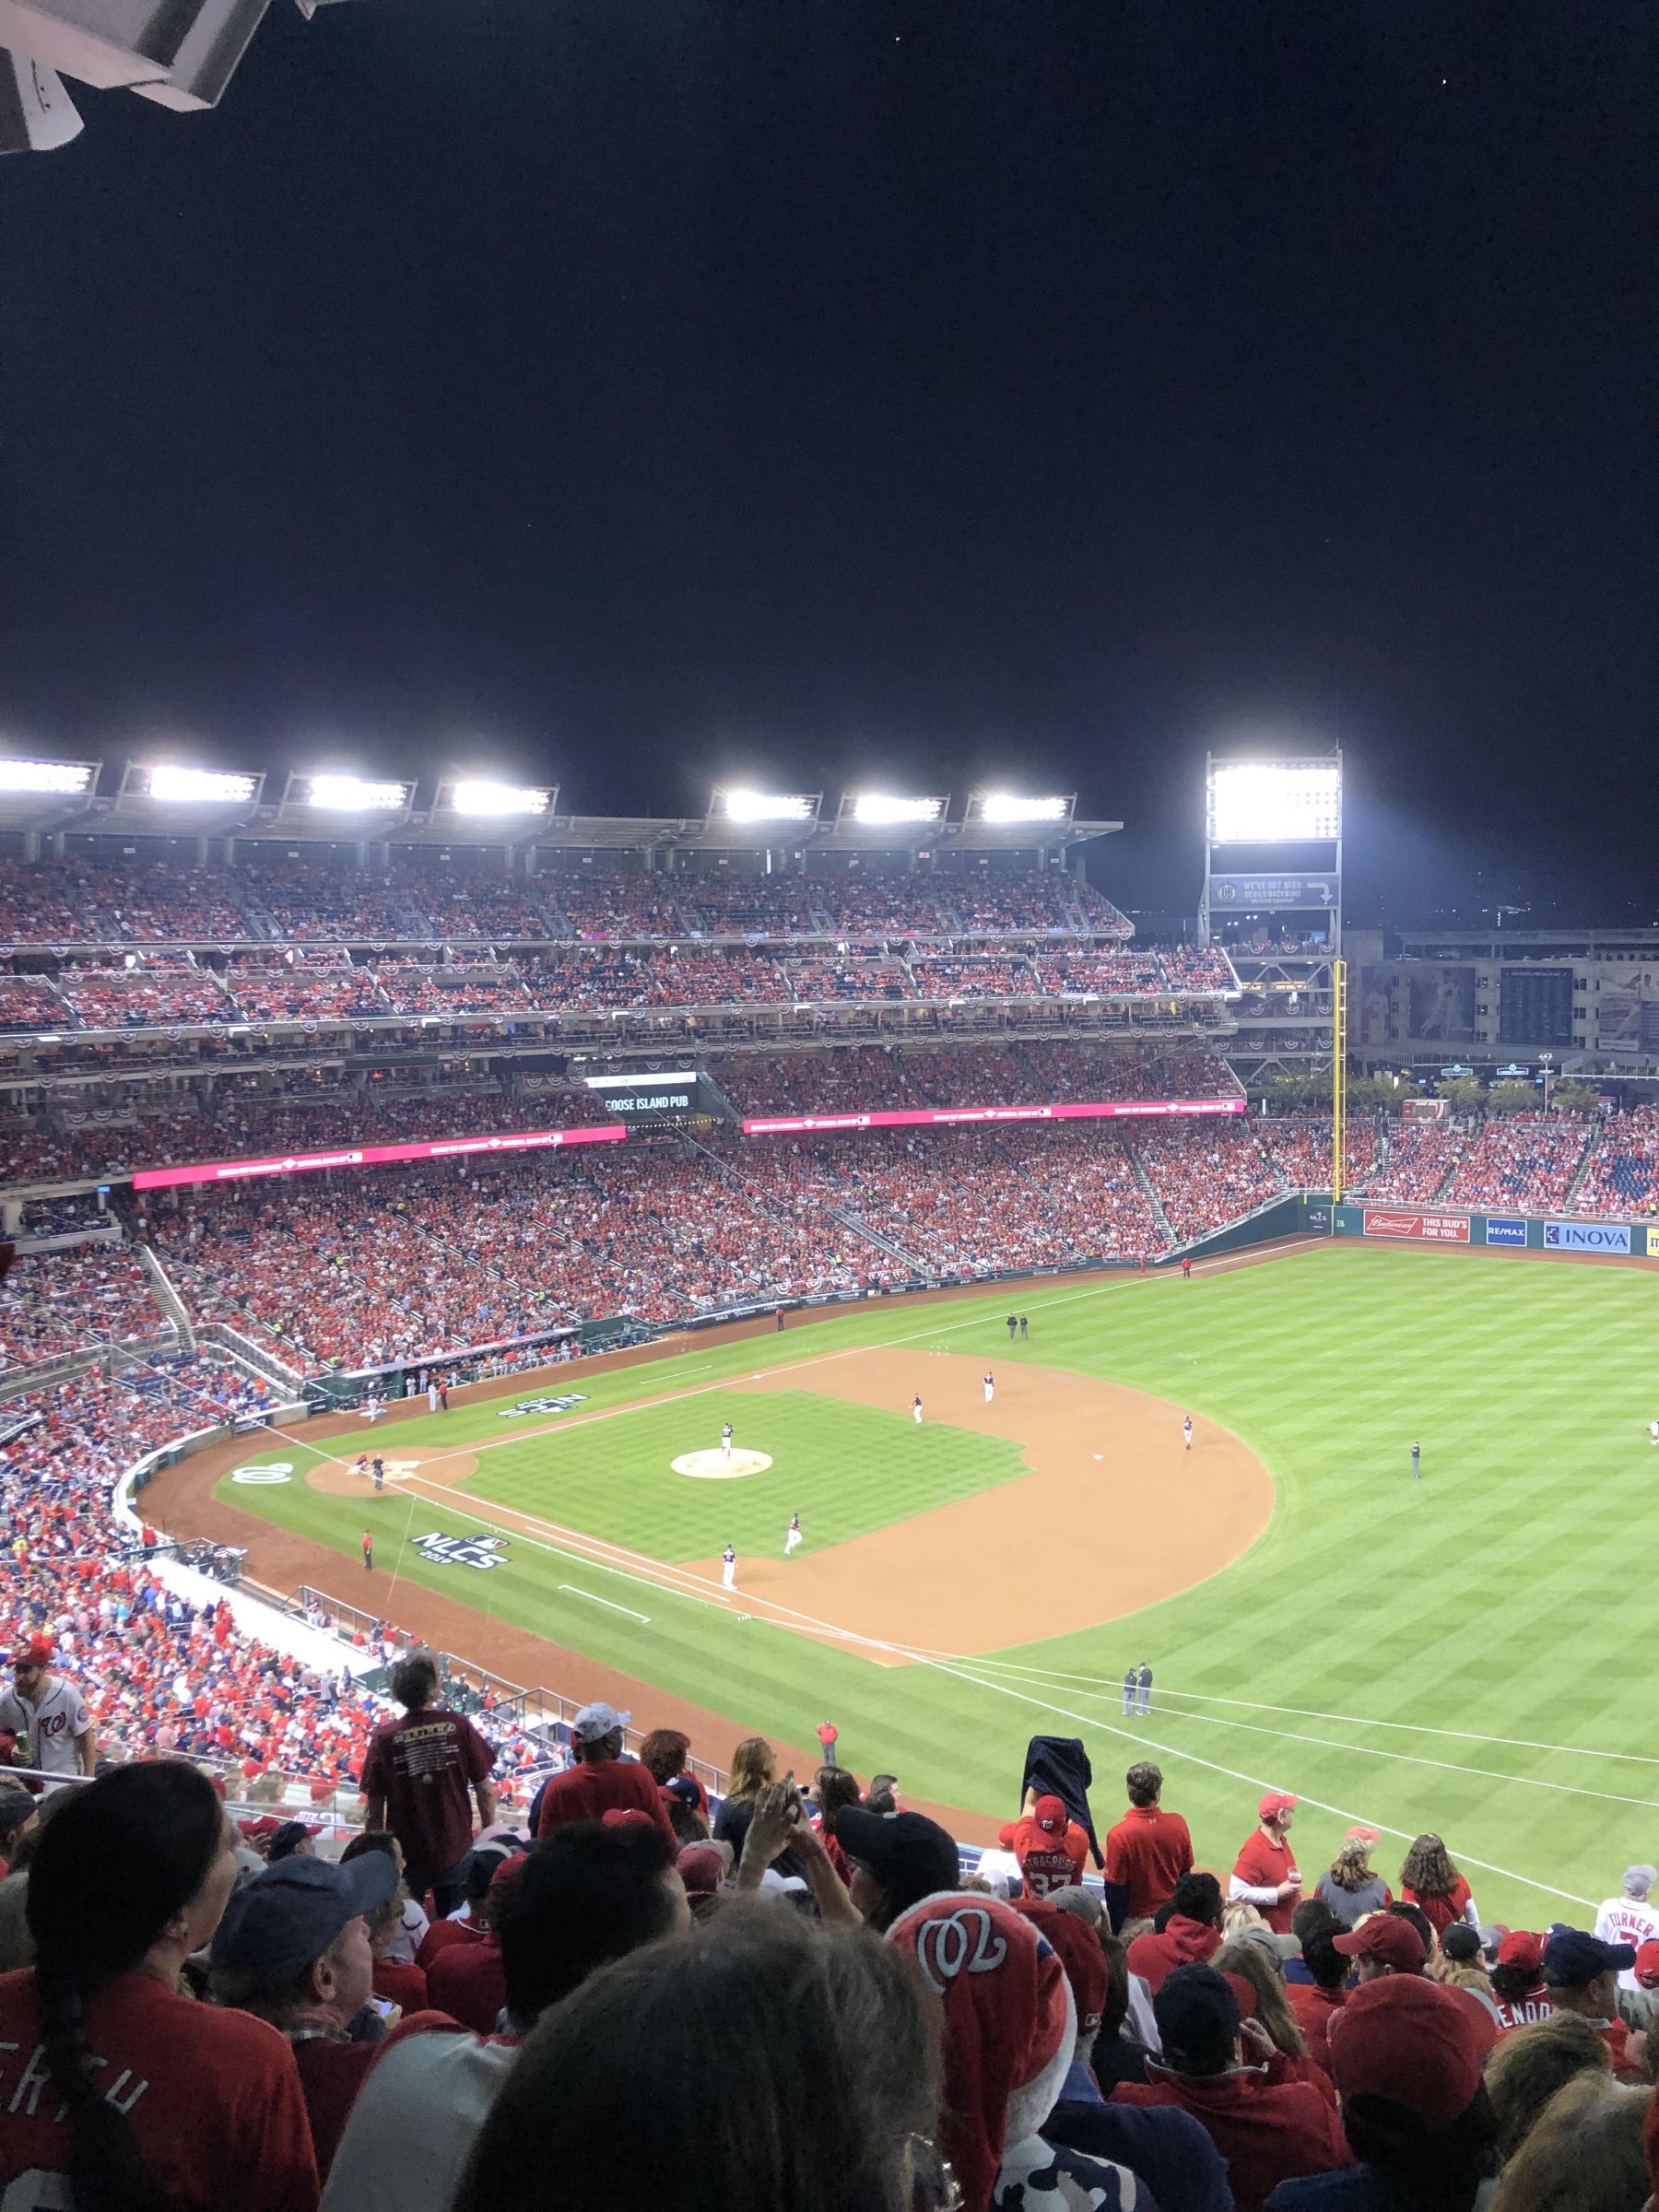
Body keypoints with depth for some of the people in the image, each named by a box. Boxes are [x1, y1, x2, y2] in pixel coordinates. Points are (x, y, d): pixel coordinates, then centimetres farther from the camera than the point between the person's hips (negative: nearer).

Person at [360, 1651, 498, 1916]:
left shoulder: (384, 1738, -13)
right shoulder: (458, 1726, -11)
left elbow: (375, 1811, -8)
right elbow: (485, 1790, -5)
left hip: (404, 1856, -1)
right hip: (456, 1851, 1)